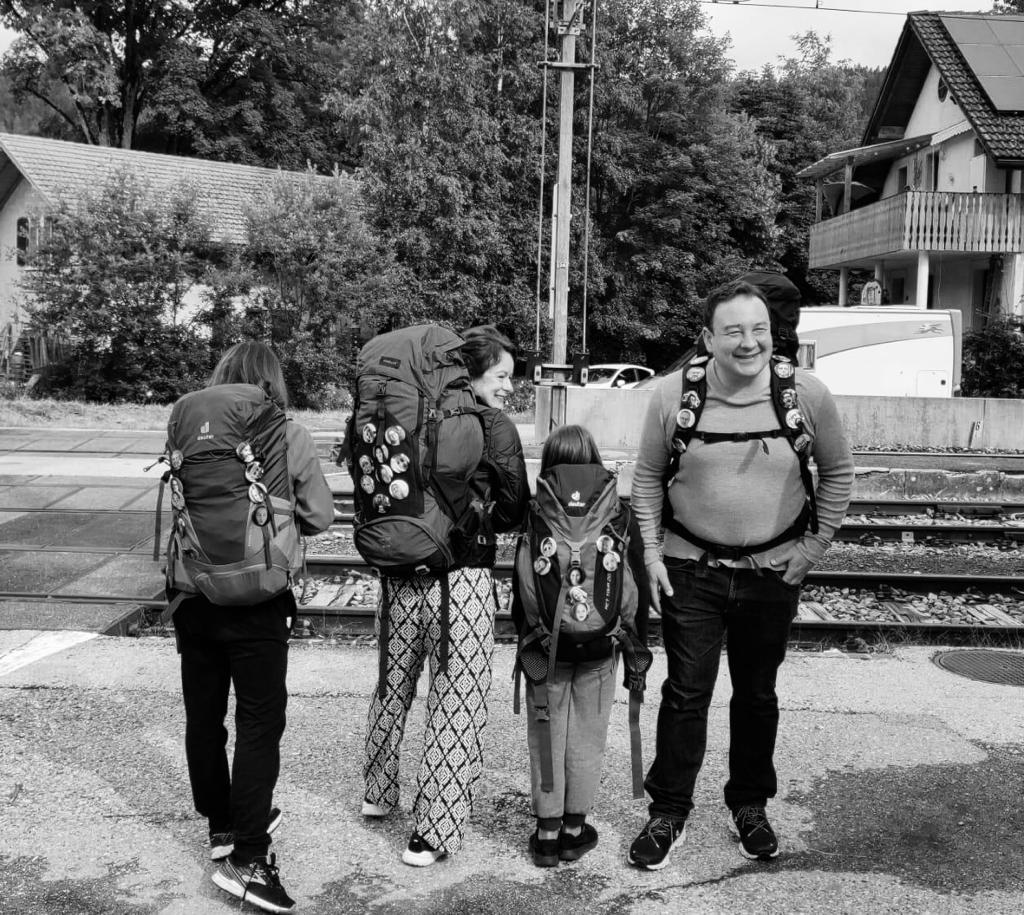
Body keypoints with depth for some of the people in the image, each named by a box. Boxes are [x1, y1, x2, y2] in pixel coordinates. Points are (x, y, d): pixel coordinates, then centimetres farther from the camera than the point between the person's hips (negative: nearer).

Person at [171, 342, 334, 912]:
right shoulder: (289, 438, -8)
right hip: (258, 602, -3)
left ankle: (223, 826, 32)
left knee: (203, 717, 16)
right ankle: (247, 858, 1)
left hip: (195, 596, 3)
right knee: (260, 723, 4)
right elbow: (321, 516, -3)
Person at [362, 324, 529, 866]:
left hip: (401, 570, 6)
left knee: (394, 683, 22)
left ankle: (378, 793, 38)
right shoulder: (494, 427, -8)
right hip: (463, 573, -5)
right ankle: (434, 830, 8)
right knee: (455, 699, 3)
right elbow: (516, 509, -4)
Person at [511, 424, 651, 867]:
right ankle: (574, 830, 23)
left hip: (546, 647, 0)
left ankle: (546, 832, 19)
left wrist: (524, 640, 13)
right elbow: (639, 590, 1)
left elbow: (520, 590, 0)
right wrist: (637, 649, 11)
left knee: (546, 739, 11)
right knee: (587, 740, 13)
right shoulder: (621, 516, -3)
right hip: (599, 650, 0)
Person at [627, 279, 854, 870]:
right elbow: (648, 478, 2)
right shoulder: (675, 394, -9)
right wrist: (651, 554, -3)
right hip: (690, 569, -1)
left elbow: (838, 472, 4)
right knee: (686, 694, 3)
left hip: (774, 572, 1)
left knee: (758, 695, 15)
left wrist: (814, 546, -1)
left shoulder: (807, 394, -10)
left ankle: (750, 806, 33)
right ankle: (669, 813, 19)